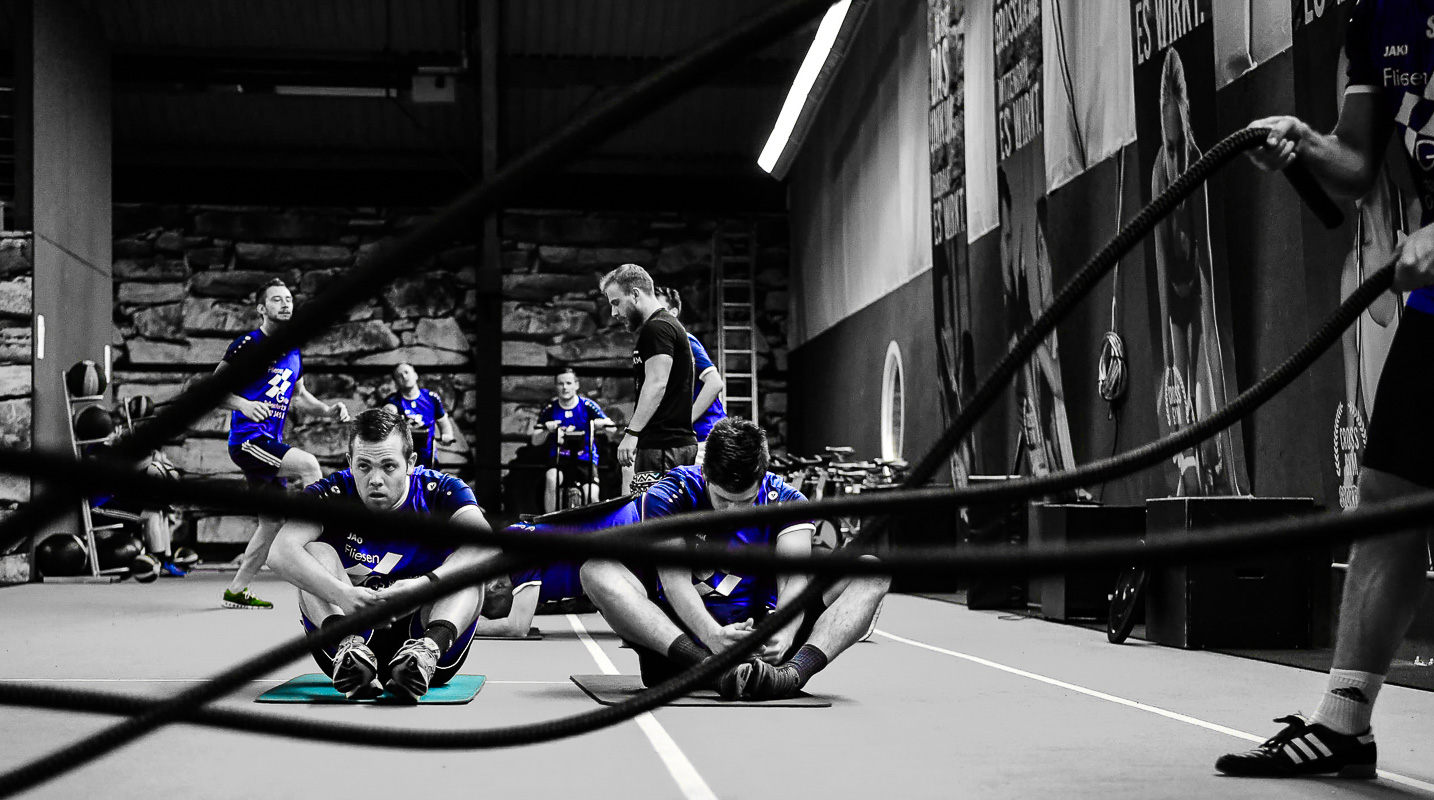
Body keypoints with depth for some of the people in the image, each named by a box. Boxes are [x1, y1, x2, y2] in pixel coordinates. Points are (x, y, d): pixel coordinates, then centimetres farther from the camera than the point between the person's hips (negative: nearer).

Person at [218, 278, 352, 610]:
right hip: (248, 439, -8)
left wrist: (327, 409, 10)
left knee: (273, 522, 7)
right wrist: (243, 404, -28)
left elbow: (298, 396, 27)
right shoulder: (249, 344, -8)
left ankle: (236, 590, 17)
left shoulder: (293, 352, 14)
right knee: (308, 464, -28)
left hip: (271, 443, 8)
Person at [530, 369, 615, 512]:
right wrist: (547, 430, -22)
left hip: (585, 460, -1)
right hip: (559, 459, 1)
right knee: (551, 479, -32)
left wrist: (601, 423, -30)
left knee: (592, 498, -22)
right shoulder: (550, 409, 0)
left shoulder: (587, 406, -3)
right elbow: (535, 441, -1)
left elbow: (612, 428, -8)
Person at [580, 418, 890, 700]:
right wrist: (712, 635, -42)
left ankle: (794, 671, -43)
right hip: (688, 635, -1)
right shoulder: (668, 496, -8)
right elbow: (674, 578, -22)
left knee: (873, 574, -16)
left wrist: (784, 634, -39)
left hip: (761, 640, 1)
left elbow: (794, 579, -16)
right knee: (598, 569, -28)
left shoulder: (786, 502, -2)